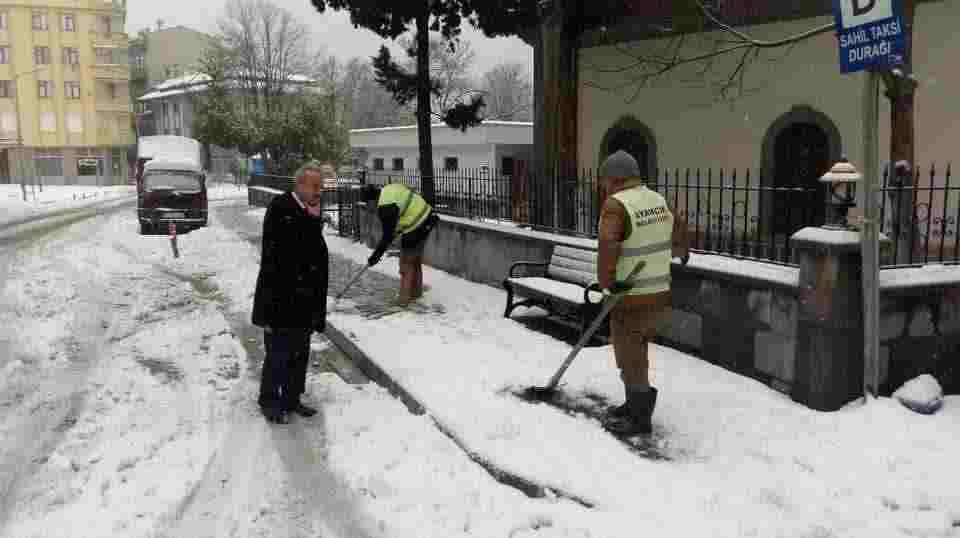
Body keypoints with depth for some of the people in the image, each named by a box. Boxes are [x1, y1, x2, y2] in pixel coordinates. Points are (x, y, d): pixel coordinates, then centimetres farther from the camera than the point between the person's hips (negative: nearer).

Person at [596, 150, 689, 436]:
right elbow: (675, 234, 25)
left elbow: (607, 246, -30)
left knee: (631, 358, 5)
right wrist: (681, 252, 44)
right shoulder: (659, 200, 8)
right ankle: (636, 405, 31)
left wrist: (607, 282, -21)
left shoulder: (616, 205, -16)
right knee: (636, 352, 20)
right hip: (660, 294, 8)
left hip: (632, 298, -8)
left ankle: (639, 418, 15)